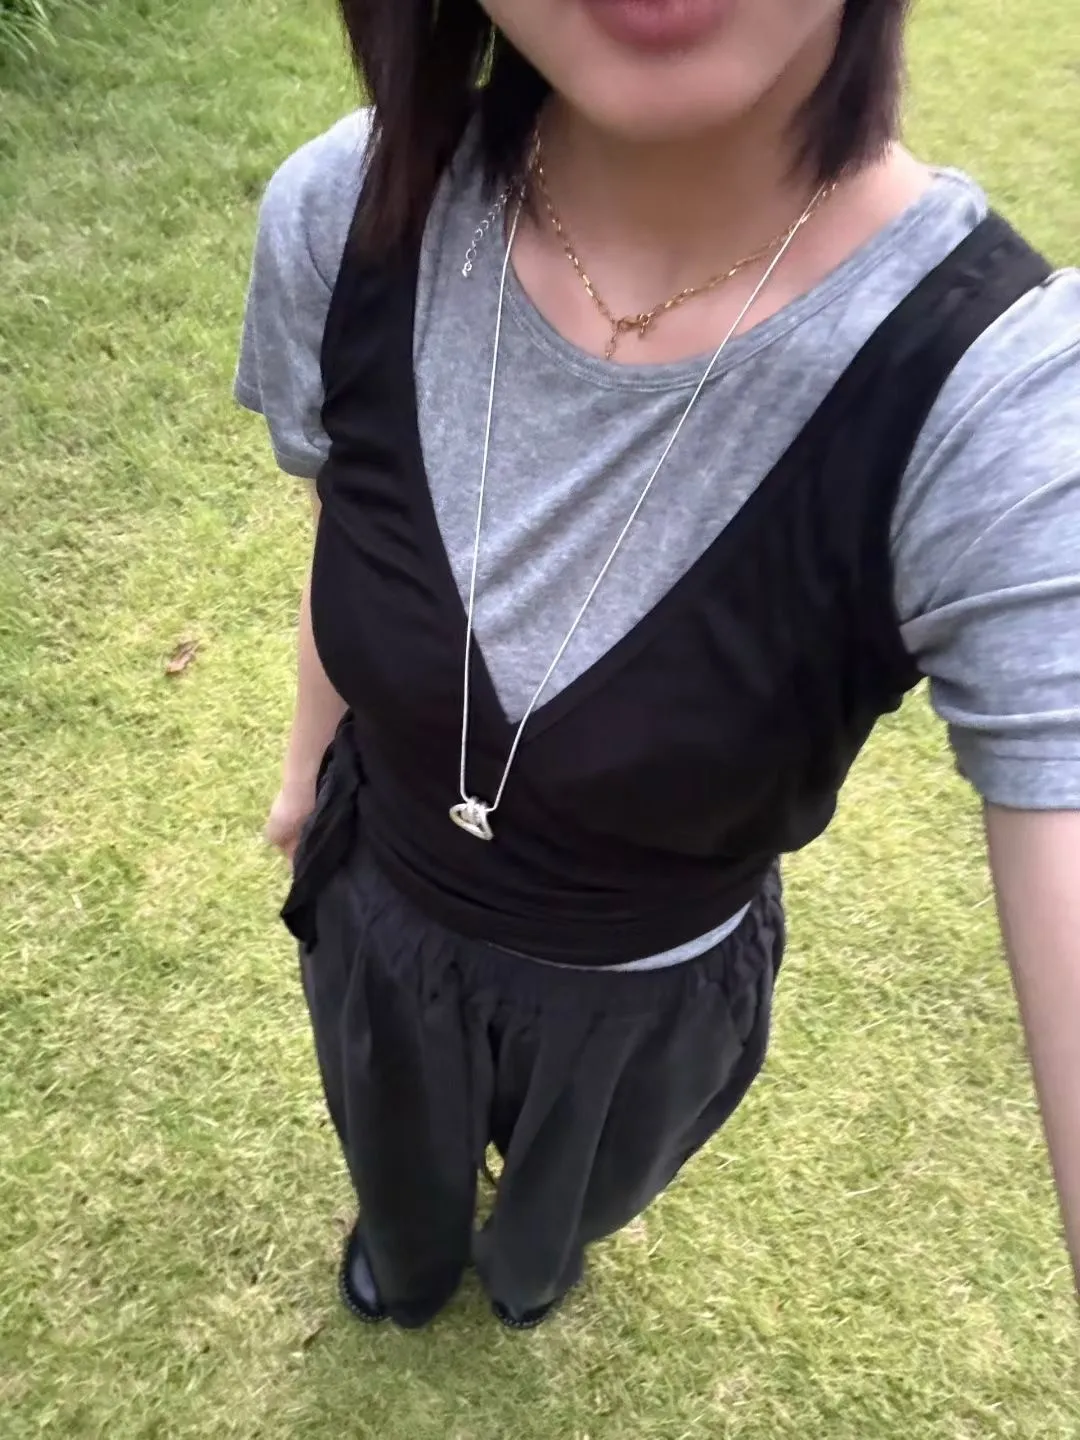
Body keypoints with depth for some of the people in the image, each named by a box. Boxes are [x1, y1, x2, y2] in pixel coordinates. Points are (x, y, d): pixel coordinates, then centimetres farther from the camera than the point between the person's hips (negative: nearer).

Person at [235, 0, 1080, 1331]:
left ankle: (530, 1259, 80)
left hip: (654, 997, -1)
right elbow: (350, 537, -6)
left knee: (577, 1198, 37)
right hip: (374, 914, 2)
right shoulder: (347, 218, -26)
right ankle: (409, 1259, 80)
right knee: (401, 1172, 38)